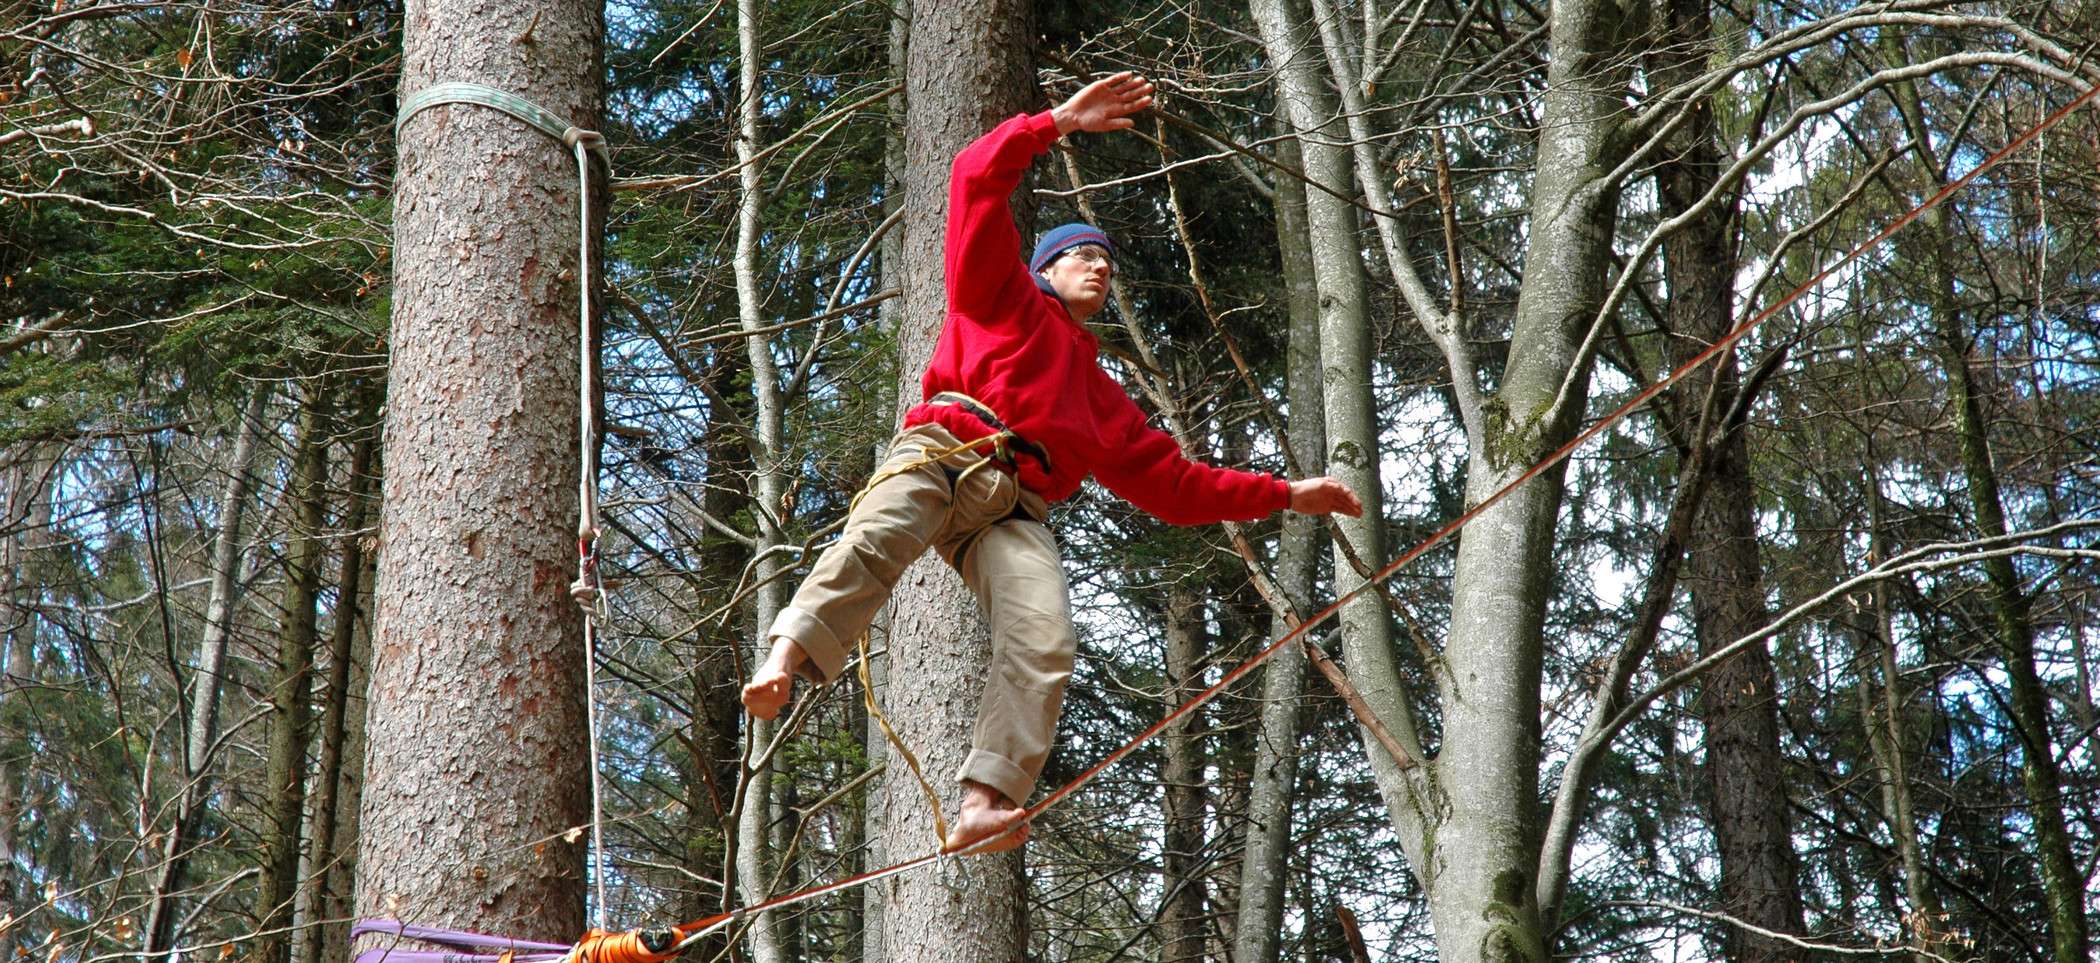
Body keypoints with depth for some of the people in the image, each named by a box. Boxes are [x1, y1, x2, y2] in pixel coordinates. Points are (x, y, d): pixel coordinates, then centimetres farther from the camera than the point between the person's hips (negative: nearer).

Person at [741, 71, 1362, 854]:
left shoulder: (1099, 393, 40)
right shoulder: (1005, 299, 29)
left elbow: (1174, 483, 38)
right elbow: (979, 177, 17)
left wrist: (1285, 495, 36)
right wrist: (1061, 121, 17)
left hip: (1015, 510, 3)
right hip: (945, 451, -3)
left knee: (1046, 642, -26)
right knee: (880, 536, -38)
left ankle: (983, 805, -39)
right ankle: (785, 658, -57)